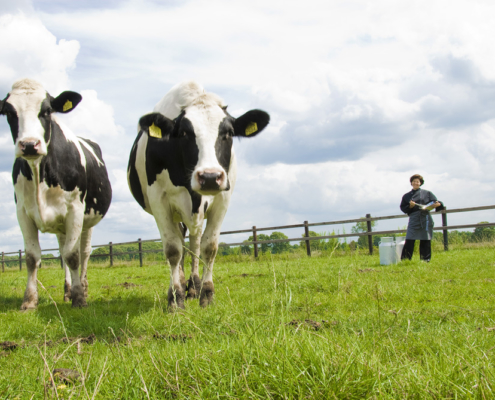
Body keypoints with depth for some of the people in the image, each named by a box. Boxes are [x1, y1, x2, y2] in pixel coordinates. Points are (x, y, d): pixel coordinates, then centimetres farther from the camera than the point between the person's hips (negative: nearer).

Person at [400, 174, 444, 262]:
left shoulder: (427, 193, 10)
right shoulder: (406, 196, 13)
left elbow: (435, 203, 5)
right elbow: (403, 208, 9)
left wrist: (438, 204, -18)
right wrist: (410, 206, -10)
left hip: (425, 220, 0)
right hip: (413, 220, 0)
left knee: (425, 240, 1)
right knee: (409, 240, -6)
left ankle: (425, 259, 10)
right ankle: (405, 259, -2)